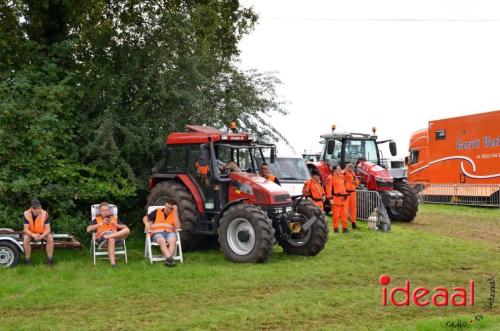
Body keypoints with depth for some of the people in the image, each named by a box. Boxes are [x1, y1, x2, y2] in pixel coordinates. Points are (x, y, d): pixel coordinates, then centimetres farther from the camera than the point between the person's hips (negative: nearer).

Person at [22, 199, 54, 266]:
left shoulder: (44, 214, -20)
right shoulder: (26, 214, -21)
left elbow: (48, 229, -20)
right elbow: (26, 229, -21)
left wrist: (42, 236, -40)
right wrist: (34, 235, -41)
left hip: (42, 233, 1)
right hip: (30, 233, 0)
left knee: (50, 238, -27)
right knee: (26, 238, -32)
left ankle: (50, 259, -16)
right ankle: (27, 260, -17)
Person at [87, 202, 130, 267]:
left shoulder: (115, 218, 24)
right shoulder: (97, 219, 17)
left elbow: (126, 228, 12)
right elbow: (88, 229, -1)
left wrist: (115, 224, -2)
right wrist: (101, 223, -5)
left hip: (116, 236, 2)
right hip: (101, 239, -2)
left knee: (127, 230, -29)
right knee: (111, 239, -40)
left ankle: (106, 237, -39)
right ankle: (112, 262, -44)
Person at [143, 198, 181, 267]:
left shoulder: (174, 215, 14)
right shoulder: (157, 212, 16)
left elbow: (177, 226, -2)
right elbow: (145, 218, 19)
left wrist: (175, 212, -5)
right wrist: (147, 223, -5)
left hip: (170, 232, 1)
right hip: (157, 233, -1)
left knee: (173, 240, -35)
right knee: (162, 240, -36)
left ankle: (168, 259, -48)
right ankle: (170, 258, -51)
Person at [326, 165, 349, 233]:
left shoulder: (341, 177, 16)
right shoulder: (330, 177, -9)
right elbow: (329, 189, -13)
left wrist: (345, 195, 19)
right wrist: (330, 199, -18)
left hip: (342, 198, 8)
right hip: (335, 198, -7)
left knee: (344, 214, 8)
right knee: (336, 214, -3)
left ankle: (344, 227, 16)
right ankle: (335, 228, 5)